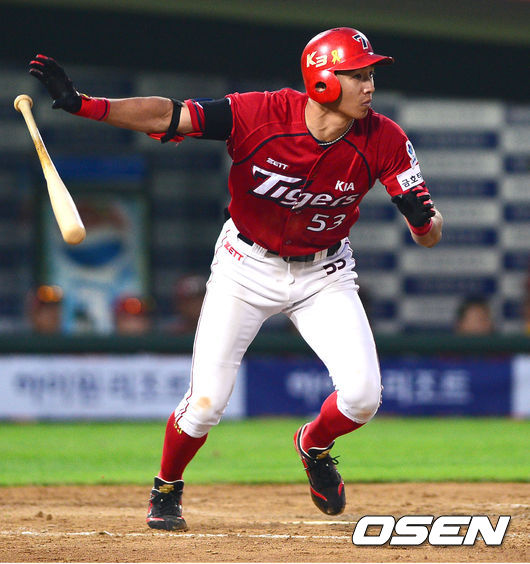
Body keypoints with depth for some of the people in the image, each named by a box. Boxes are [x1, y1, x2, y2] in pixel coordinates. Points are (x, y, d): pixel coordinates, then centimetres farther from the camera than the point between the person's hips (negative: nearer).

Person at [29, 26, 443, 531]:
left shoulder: (383, 140, -19)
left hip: (324, 272, 2)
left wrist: (423, 219, -42)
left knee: (362, 395, -14)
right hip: (247, 266, -2)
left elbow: (430, 236, -17)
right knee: (206, 404, -6)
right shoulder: (261, 115, -25)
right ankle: (166, 490, 25)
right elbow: (168, 116, -30)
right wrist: (80, 104, -42)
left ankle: (314, 446, 22)